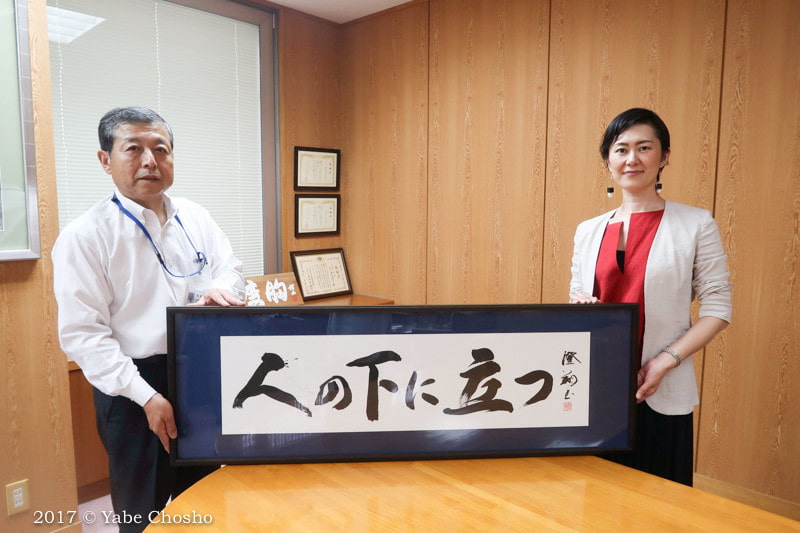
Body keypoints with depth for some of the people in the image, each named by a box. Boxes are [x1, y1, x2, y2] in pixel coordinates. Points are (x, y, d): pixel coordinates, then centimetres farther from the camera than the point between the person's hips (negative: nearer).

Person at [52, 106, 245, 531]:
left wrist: (218, 289, -17)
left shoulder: (195, 218, 3)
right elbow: (84, 334, -15)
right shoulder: (84, 236, -12)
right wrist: (146, 397, -20)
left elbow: (231, 269, 8)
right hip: (133, 387, -4)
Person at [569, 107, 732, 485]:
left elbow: (717, 308, -3)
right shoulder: (588, 231, 8)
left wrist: (666, 361, -14)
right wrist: (578, 306, -9)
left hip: (660, 394, -2)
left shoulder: (696, 225, -1)